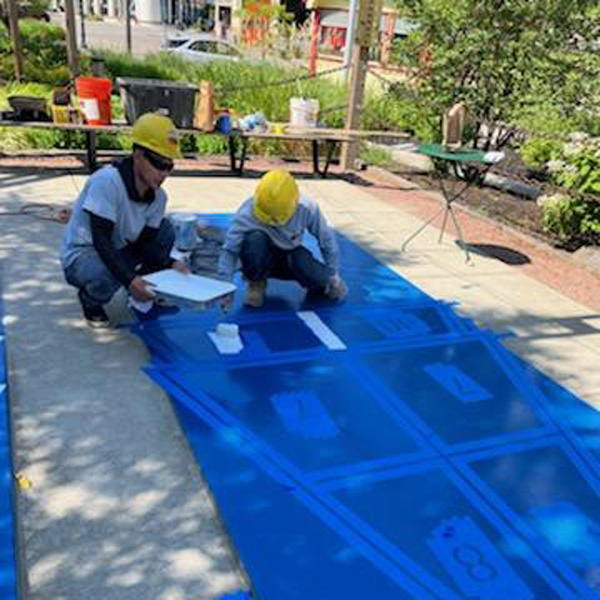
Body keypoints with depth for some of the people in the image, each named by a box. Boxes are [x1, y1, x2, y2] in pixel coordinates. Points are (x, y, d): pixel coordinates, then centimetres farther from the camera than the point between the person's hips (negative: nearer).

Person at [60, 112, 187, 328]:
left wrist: (170, 264, -23)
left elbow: (145, 242, -3)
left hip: (118, 250, 7)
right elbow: (100, 239, -32)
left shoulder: (158, 196, -7)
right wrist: (129, 279, -40)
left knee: (165, 230, -4)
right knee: (106, 278, -38)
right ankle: (90, 300, 0)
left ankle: (147, 293, 10)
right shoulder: (107, 181, -28)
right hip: (81, 254, -7)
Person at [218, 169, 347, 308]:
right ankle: (256, 283, -7)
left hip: (289, 258, 2)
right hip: (261, 260, -1)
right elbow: (229, 251, -25)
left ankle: (320, 284, 5)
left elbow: (326, 238, -8)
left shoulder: (307, 209, -22)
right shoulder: (246, 214, -29)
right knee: (255, 238, -36)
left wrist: (333, 273, -3)